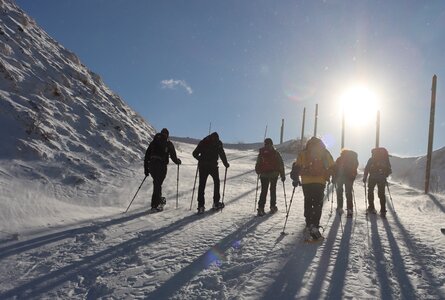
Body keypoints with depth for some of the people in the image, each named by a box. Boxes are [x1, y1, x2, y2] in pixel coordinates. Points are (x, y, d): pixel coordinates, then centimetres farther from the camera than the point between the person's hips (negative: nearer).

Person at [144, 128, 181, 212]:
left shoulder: (153, 142, 15)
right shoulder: (168, 144, 3)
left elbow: (147, 155, 13)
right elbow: (173, 156, 2)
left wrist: (146, 168, 17)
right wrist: (178, 161, 24)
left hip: (152, 165, 4)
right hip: (161, 166, -4)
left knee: (157, 183, 22)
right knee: (157, 184, -1)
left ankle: (159, 199, 31)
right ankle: (155, 206, -2)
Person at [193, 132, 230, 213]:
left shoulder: (203, 142, 12)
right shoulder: (218, 143, 2)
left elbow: (195, 153, 11)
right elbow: (222, 154, -7)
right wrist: (226, 164, 5)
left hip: (202, 166, 3)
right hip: (213, 166, -3)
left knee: (202, 184, 5)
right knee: (216, 182, 17)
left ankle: (201, 205, -2)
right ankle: (216, 203, 17)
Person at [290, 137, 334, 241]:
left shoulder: (303, 153, 9)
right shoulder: (325, 153, 9)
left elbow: (297, 167, 2)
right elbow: (331, 167, 7)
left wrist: (295, 179, 10)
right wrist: (327, 177, 20)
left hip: (306, 182, 1)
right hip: (320, 182, -1)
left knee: (308, 204, 11)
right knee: (318, 204, 3)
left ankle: (308, 226, 8)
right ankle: (314, 226, -11)